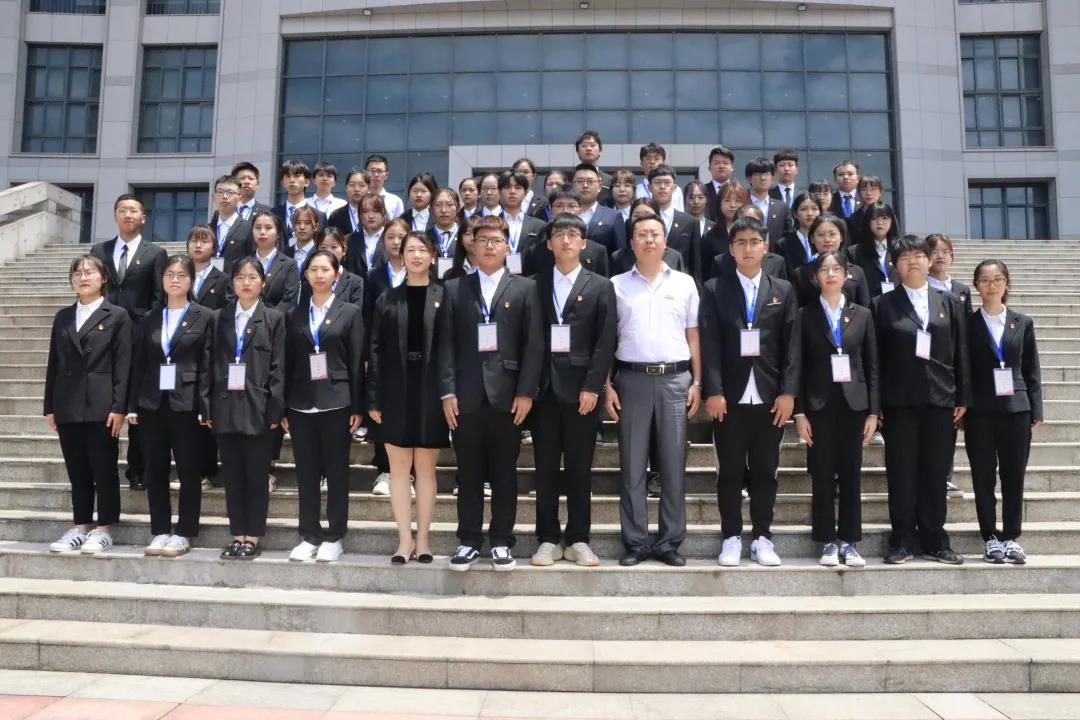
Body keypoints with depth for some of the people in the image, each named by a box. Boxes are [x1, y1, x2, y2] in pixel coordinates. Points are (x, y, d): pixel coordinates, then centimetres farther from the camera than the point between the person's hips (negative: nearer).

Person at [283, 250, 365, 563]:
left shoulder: (350, 313, 3)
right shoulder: (294, 315, 10)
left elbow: (357, 363, -1)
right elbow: (287, 363, 9)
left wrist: (356, 407, -6)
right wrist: (283, 408, 5)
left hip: (336, 402, -2)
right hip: (301, 404, 3)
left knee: (336, 473, 4)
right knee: (306, 474, 7)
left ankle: (333, 537, 14)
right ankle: (309, 536, 18)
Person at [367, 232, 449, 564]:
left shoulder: (444, 297, 2)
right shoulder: (387, 299, 7)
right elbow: (375, 350, 4)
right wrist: (374, 398, -2)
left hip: (431, 392, -1)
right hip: (395, 392, 2)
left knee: (426, 467, 6)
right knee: (399, 467, 4)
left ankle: (423, 538, 15)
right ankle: (405, 538, 12)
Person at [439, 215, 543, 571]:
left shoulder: (525, 288, 7)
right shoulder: (454, 288, 10)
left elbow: (533, 344, 1)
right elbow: (446, 343, 5)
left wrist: (526, 392, -7)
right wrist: (447, 391, -4)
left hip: (507, 395, -1)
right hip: (466, 396, 1)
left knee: (505, 473, 6)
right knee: (469, 474, 7)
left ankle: (501, 541, 16)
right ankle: (469, 541, 17)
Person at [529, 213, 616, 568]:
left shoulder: (601, 286, 6)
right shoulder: (536, 285, 10)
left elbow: (605, 342, -1)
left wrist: (592, 387, -9)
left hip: (581, 389, -1)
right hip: (544, 388, 1)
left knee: (580, 468, 4)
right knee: (545, 468, 5)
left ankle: (578, 540, 15)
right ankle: (548, 539, 14)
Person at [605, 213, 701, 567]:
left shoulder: (684, 283, 9)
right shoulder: (617, 285, 6)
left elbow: (693, 336, 10)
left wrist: (697, 382, 3)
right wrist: (606, 385, -2)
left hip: (675, 379, 1)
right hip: (632, 379, 0)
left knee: (673, 465, 4)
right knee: (632, 465, 3)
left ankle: (670, 541, 14)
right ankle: (635, 541, 13)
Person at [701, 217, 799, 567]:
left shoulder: (783, 290, 11)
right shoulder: (714, 289, 5)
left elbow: (792, 344, 5)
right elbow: (709, 343, -2)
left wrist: (788, 392, -4)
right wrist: (713, 391, -10)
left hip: (770, 396, 2)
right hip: (729, 396, -1)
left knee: (765, 471, 7)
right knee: (730, 472, 4)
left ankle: (762, 538, 17)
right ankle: (732, 538, 14)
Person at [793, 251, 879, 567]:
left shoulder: (862, 315, 9)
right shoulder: (805, 316, 4)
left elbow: (872, 367, 7)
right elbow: (798, 367, 0)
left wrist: (873, 411, 0)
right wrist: (799, 412, -6)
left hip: (853, 404, 2)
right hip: (819, 405, -1)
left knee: (851, 475, 5)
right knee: (822, 476, 1)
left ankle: (849, 543, 14)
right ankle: (828, 543, 10)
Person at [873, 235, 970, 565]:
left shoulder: (949, 303, 12)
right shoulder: (882, 305, 4)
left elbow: (960, 352, 9)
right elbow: (875, 356, 1)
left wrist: (963, 397, 3)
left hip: (940, 399, 2)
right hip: (899, 401, -2)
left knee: (935, 473, 6)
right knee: (901, 473, 2)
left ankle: (934, 542, 15)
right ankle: (902, 541, 10)